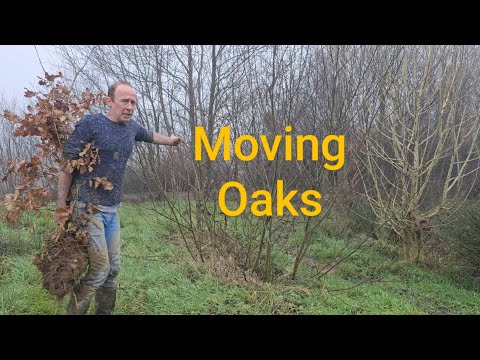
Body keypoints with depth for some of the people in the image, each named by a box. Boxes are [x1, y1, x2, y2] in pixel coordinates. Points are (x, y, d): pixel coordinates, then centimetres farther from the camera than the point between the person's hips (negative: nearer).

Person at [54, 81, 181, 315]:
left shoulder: (132, 127, 10)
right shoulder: (90, 124, -8)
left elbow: (150, 135, 34)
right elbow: (67, 163, -7)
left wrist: (170, 140, 52)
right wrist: (61, 205, -9)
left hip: (112, 209, 6)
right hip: (87, 206, -6)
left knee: (113, 269, 7)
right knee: (99, 270, -10)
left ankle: (105, 312, 22)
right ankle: (73, 312, 6)